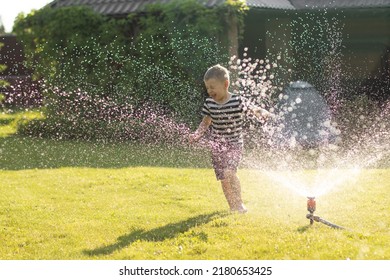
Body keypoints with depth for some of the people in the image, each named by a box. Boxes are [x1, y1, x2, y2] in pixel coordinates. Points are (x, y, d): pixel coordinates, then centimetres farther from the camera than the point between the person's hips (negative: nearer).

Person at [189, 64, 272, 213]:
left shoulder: (238, 101, -14)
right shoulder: (209, 103, -3)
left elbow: (255, 109, -7)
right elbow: (205, 122, 10)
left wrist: (263, 113, -29)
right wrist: (197, 135, -4)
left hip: (235, 144, -4)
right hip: (217, 146, 4)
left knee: (229, 171, -25)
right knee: (223, 179, 6)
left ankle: (239, 203, -10)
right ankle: (233, 207, 25)